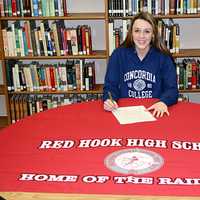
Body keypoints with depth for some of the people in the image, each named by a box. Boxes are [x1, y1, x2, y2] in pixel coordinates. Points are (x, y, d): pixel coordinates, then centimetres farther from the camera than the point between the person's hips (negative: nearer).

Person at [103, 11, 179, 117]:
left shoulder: (163, 57, 4)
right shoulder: (118, 54, 6)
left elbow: (172, 89, 0)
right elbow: (110, 85, 5)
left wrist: (163, 102, -22)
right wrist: (109, 100, -18)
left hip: (154, 112, 0)